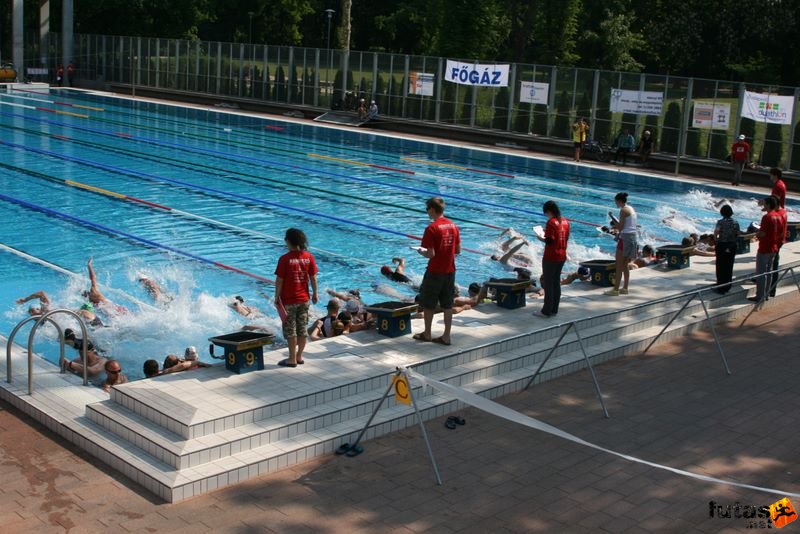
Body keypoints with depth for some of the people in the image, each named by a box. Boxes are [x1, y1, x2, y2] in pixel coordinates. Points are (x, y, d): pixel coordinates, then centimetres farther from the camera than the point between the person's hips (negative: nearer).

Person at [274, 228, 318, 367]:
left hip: (288, 300, -4)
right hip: (304, 299, 4)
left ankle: (292, 359, 10)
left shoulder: (285, 259, -16)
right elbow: (313, 278, 1)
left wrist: (277, 297, -2)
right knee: (302, 329, 14)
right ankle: (299, 356, 22)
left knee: (290, 330, 5)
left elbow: (279, 281, -12)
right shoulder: (309, 257, -4)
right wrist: (315, 294, 13)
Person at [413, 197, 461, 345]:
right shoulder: (453, 226, 3)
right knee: (447, 305, 11)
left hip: (435, 272, -6)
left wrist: (421, 251, -1)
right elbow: (458, 250, 8)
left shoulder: (432, 228, -17)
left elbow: (431, 254, -20)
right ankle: (446, 336, 15)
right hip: (450, 271, 6)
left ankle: (427, 334, 22)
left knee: (428, 304, 11)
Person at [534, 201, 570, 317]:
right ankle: (554, 309, 21)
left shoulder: (551, 222, -17)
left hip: (551, 257, -7)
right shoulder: (565, 222, 6)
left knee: (548, 284, 1)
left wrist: (541, 238, -3)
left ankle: (547, 311, 5)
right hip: (562, 256, 7)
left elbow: (549, 241, -22)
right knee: (556, 282, 15)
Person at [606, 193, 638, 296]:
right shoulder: (631, 209, 14)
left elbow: (620, 227, -15)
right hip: (633, 237, 9)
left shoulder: (623, 210, -13)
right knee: (625, 265, 15)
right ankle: (625, 288, 18)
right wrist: (617, 226, 11)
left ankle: (616, 289, -5)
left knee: (619, 265, -5)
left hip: (625, 237, -9)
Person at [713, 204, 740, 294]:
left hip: (721, 245, -4)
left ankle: (721, 288, 5)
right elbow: (738, 233, 3)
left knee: (721, 267, 3)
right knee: (729, 267, 13)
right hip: (732, 246, 4)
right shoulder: (735, 222, 1)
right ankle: (727, 287, 20)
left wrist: (716, 239, -10)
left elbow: (716, 231, -27)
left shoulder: (720, 222, -12)